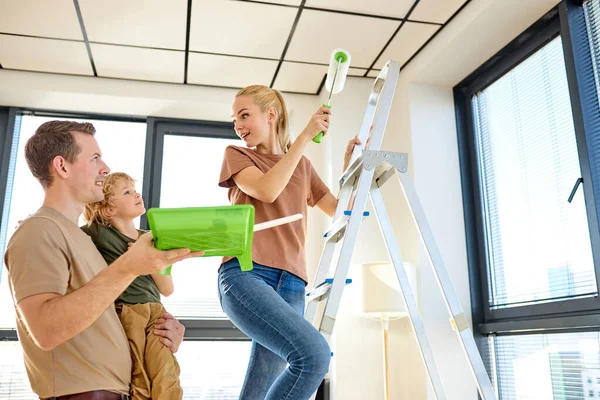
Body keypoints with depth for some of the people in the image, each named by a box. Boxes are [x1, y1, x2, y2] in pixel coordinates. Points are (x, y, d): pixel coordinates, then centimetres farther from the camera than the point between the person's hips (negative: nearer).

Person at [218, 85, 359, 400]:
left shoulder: (302, 166, 24)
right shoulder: (236, 155, 13)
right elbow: (267, 191, -8)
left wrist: (349, 162, 16)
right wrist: (305, 137, -4)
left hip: (290, 284, 4)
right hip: (244, 273, -4)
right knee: (315, 353, -27)